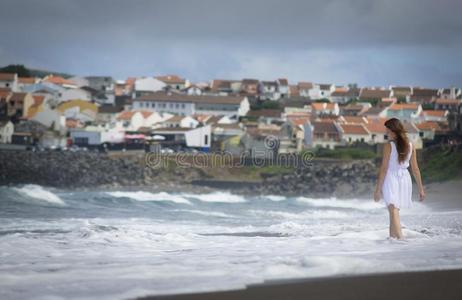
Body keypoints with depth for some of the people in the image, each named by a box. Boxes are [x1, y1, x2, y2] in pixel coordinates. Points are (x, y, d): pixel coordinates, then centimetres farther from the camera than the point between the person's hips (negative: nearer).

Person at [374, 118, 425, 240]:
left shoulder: (388, 146, -10)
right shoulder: (410, 146, 3)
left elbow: (384, 169, -11)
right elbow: (415, 169, 5)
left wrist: (378, 189, -7)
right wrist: (421, 188, 11)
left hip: (391, 178, -5)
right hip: (405, 179, 5)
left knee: (393, 212, -8)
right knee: (394, 212, 22)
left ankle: (400, 238, -23)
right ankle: (392, 237, 31)